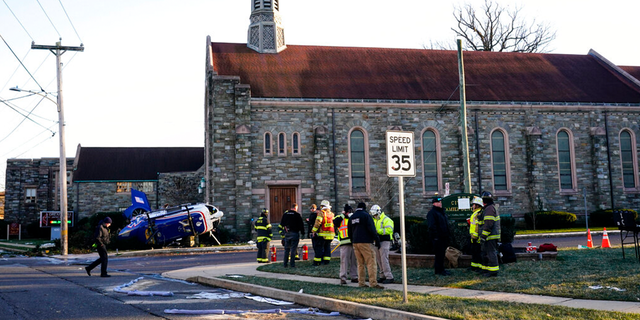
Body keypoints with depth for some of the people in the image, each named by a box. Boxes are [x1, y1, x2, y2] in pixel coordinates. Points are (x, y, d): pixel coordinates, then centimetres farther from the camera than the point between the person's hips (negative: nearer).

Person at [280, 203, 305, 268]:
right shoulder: (297, 215, -7)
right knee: (293, 249, -2)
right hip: (295, 233, -4)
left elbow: (281, 224, 13)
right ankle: (292, 264, -5)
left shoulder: (285, 214, 7)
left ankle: (285, 264, 12)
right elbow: (301, 225, -5)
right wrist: (302, 233, 2)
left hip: (287, 233, 4)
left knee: (287, 249, 11)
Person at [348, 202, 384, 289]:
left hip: (355, 243, 7)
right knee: (371, 263, -7)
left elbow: (349, 231, 21)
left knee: (360, 264, 12)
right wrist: (376, 239, -6)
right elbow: (371, 228, -12)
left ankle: (361, 283, 11)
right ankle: (373, 283, -13)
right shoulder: (366, 215, -5)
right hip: (365, 242, -7)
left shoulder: (352, 217, 16)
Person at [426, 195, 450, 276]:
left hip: (443, 237, 9)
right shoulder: (432, 213, -11)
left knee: (442, 253, 13)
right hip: (437, 238, -9)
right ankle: (439, 270, -1)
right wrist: (435, 236, -22)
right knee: (439, 254, -6)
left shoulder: (441, 212, 19)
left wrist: (447, 236, 21)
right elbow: (432, 226, -17)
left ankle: (440, 269, 20)